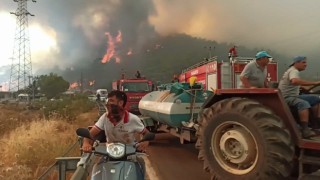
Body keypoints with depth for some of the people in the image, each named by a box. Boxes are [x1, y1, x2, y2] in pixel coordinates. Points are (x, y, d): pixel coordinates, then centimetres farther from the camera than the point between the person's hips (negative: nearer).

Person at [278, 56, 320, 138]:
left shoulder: (292, 70, 17)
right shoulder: (294, 71, -15)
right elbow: (295, 81, -40)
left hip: (293, 96, 11)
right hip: (286, 98, -11)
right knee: (304, 104, -35)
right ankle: (305, 130, -44)